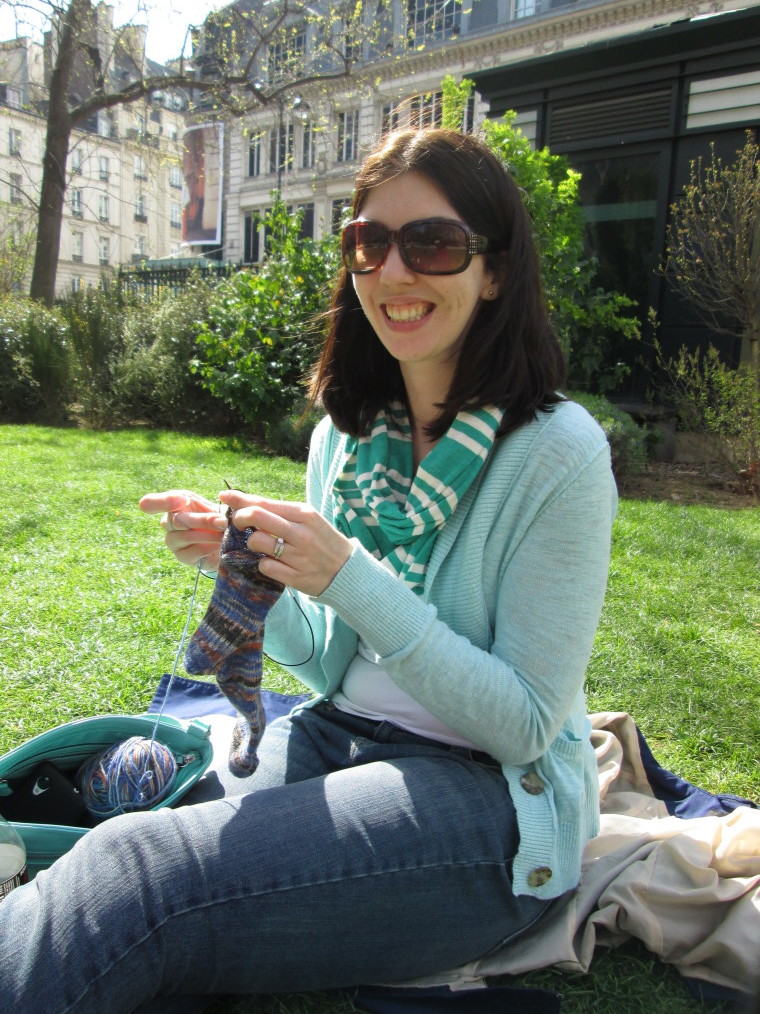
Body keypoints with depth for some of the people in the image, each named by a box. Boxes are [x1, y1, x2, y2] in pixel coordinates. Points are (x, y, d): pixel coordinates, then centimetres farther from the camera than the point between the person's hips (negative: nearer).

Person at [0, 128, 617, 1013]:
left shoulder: (558, 451, -13)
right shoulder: (345, 434, 5)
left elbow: (523, 724, -14)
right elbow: (332, 668, 9)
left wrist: (352, 580, -24)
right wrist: (248, 571, -11)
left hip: (487, 792, -5)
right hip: (333, 737, 6)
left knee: (127, 879, -27)